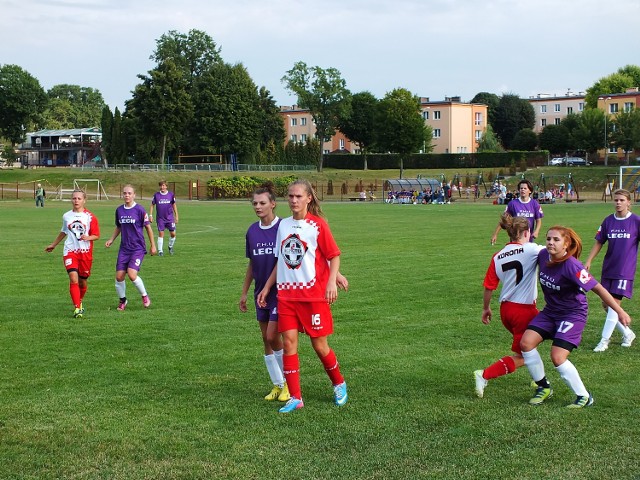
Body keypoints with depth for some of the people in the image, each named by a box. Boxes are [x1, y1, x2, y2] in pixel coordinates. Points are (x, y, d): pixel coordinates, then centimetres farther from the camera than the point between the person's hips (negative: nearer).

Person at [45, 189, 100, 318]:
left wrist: (87, 238, -21)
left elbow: (96, 235, 0)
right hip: (70, 251, 1)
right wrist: (53, 244, 34)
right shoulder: (67, 216, 7)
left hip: (85, 252, -1)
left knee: (82, 281, 9)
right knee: (73, 279, -16)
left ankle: (80, 303, 36)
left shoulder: (90, 217, -2)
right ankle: (77, 308, -14)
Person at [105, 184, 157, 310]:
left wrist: (153, 245, 1)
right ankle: (122, 300, 22)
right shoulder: (119, 210, 6)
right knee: (119, 276, -2)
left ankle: (144, 296, 6)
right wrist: (111, 239, 5)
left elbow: (148, 227, -1)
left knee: (132, 275, -19)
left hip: (138, 248, -5)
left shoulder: (139, 209, -8)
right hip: (124, 248, 5)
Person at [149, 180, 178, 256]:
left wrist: (176, 216, 9)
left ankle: (171, 247, 26)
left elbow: (174, 205, 10)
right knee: (161, 234, -5)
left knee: (173, 234, 1)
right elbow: (152, 205, 5)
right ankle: (160, 251, 2)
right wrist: (150, 215, -2)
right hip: (160, 218, -1)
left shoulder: (171, 194, 1)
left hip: (170, 218, 1)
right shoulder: (156, 195, -2)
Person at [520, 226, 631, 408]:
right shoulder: (543, 255, -11)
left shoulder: (571, 266, -28)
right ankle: (544, 387, 13)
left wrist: (620, 311, -26)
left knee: (557, 357, -16)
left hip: (573, 314, -7)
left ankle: (584, 397, 4)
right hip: (550, 311, 7)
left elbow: (597, 288, -26)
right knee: (526, 343, -6)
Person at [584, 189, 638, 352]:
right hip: (608, 269, 5)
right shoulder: (608, 221, 5)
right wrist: (588, 261, 5)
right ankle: (628, 334, 24)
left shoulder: (636, 221, -5)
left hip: (625, 270, -5)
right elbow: (599, 243, 11)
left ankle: (604, 341, -4)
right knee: (606, 305, 6)